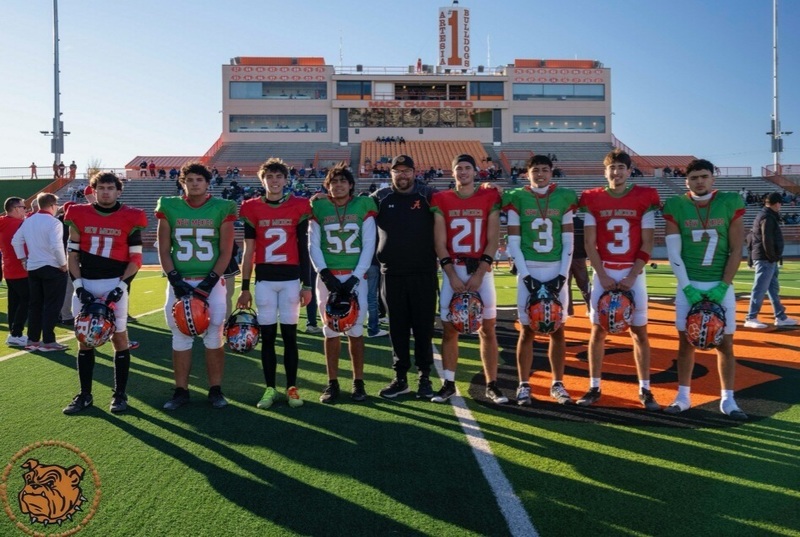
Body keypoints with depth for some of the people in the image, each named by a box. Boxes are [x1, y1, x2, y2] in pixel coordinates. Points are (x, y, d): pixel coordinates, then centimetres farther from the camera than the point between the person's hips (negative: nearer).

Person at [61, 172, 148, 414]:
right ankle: (85, 395, 19)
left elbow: (135, 259, -1)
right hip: (86, 285, 3)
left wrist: (121, 287, -11)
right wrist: (78, 286, -2)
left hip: (114, 284, -2)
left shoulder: (130, 218, -1)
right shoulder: (80, 215, 7)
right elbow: (73, 254, 9)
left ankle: (120, 394, 12)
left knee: (119, 338, 1)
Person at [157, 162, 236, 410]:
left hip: (212, 282, -1)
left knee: (214, 336, 1)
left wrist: (209, 282, -10)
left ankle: (215, 390, 13)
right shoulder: (169, 208, 4)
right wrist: (175, 280, -6)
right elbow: (164, 250, 5)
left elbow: (225, 252, -1)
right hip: (180, 282, 1)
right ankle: (181, 391, 16)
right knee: (180, 337, 6)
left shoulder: (222, 209, -1)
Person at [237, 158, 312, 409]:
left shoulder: (299, 207, 2)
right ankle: (270, 389, 15)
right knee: (267, 336, 5)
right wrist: (245, 288, 3)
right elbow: (249, 252, 5)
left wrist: (306, 284, 1)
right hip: (264, 280, 1)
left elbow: (303, 249, 4)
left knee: (289, 335, 4)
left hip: (291, 279, -1)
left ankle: (292, 388, 14)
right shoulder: (252, 209, 3)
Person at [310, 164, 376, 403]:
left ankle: (358, 383, 13)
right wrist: (325, 274, -10)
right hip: (328, 277, 1)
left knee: (355, 330, 2)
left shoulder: (364, 207, 3)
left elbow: (369, 246, 0)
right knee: (331, 331, 5)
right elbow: (313, 246, 3)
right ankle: (332, 383, 14)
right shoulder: (318, 208, 6)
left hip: (355, 277, -1)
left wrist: (355, 277, -9)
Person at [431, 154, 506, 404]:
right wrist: (452, 276, -10)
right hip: (452, 271, 1)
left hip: (481, 270, 0)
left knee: (487, 329, 2)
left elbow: (492, 240, -2)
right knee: (449, 329, 3)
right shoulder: (441, 200, 4)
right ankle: (449, 383, 13)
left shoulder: (489, 198, 2)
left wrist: (479, 274, -11)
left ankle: (492, 385, 11)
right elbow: (439, 242, -1)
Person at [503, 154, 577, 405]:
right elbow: (513, 243, -2)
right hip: (529, 271, -2)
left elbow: (568, 242, 4)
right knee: (527, 329, 1)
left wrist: (562, 275, -6)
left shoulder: (564, 198, 6)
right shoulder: (517, 199, 1)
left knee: (558, 329, 7)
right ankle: (524, 385, 13)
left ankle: (557, 384, 20)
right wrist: (526, 276, -10)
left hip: (556, 271, 2)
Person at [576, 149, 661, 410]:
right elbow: (590, 244, -2)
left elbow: (647, 244, -3)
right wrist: (603, 276, -10)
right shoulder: (593, 200, 0)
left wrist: (631, 277, -11)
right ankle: (594, 388, 15)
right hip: (604, 273, 1)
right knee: (598, 331, 4)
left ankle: (645, 390, 14)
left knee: (639, 332, 4)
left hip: (633, 274, 0)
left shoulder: (644, 198, -2)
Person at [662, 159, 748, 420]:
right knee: (685, 341, 5)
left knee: (725, 343, 4)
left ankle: (728, 399, 15)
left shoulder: (730, 203, -1)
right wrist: (688, 287, -11)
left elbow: (736, 251, -2)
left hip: (720, 285, 0)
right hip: (688, 285, 0)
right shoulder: (676, 206, -2)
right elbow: (673, 253, -4)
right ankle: (683, 395, 17)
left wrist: (723, 286, -10)